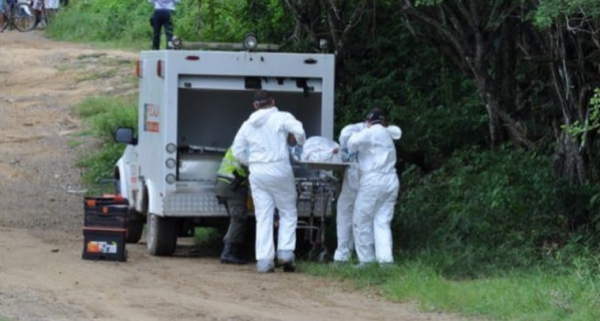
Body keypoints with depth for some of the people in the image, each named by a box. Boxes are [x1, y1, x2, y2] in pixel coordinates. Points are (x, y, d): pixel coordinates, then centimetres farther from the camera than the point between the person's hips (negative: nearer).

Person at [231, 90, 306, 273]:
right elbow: (299, 131, -15)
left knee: (263, 217, 4)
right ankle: (285, 252, -3)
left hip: (257, 174, 4)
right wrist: (302, 147, 3)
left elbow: (237, 151, 12)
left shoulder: (247, 125, 13)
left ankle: (264, 260, -1)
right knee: (288, 213, 10)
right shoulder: (281, 118, 0)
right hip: (279, 171, -4)